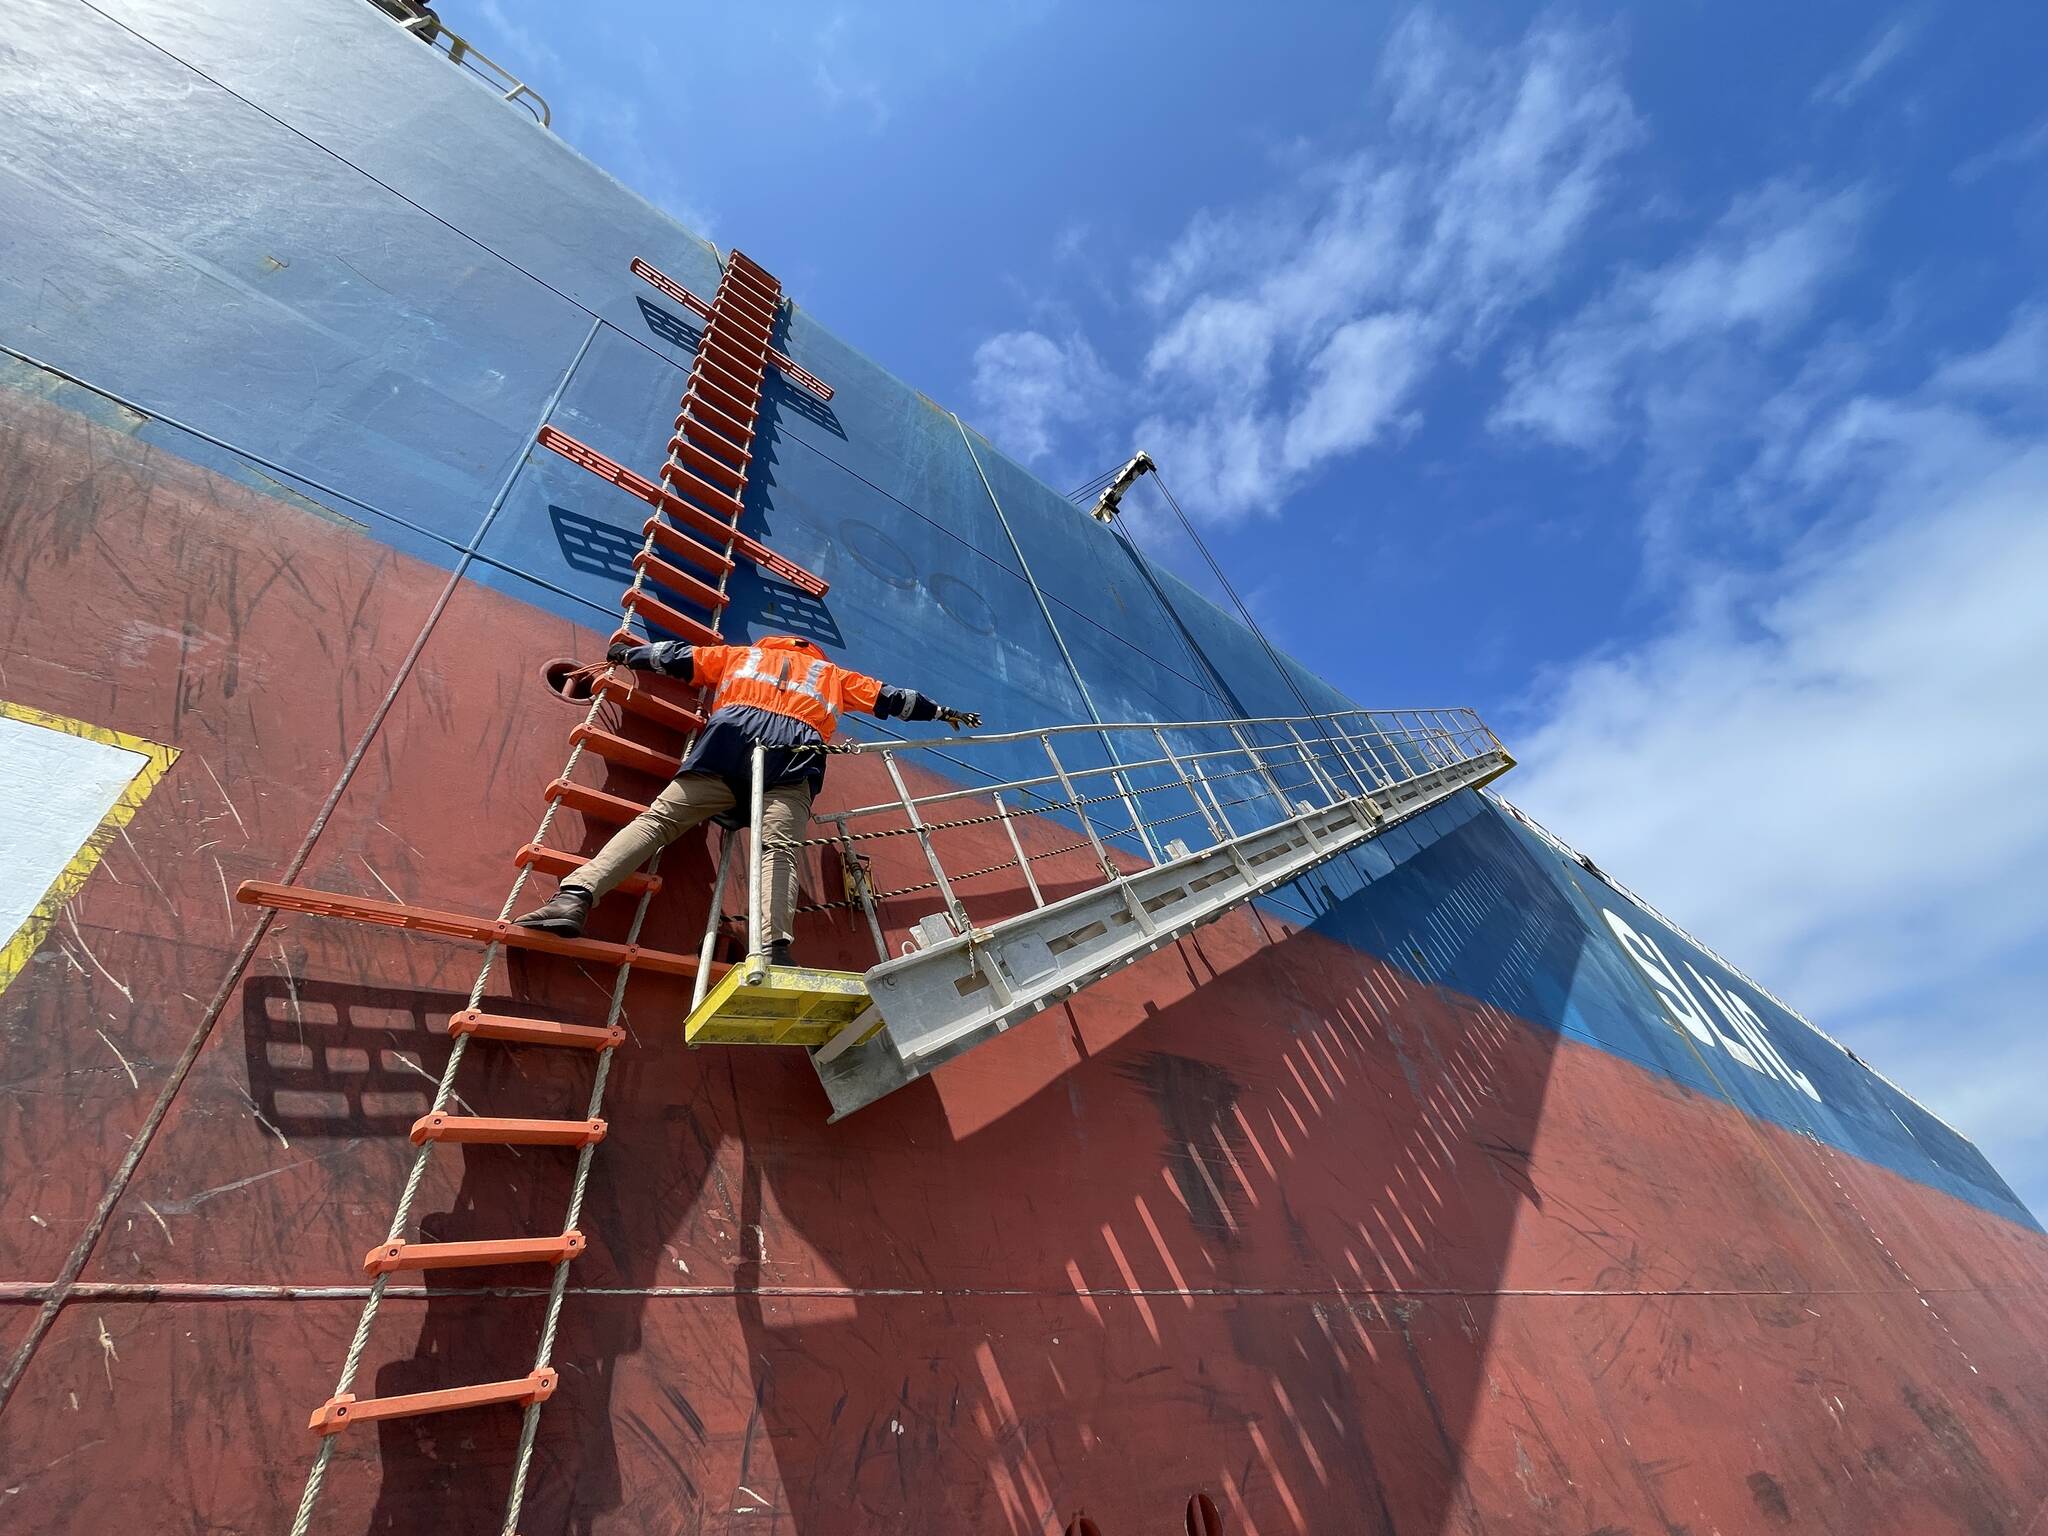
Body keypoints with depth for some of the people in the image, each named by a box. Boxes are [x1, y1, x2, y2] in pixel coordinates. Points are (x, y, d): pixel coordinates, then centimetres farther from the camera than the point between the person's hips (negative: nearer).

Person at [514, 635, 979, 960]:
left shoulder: (741, 654, 37)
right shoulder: (831, 673, 37)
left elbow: (677, 656, 35)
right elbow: (889, 698, 38)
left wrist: (628, 654, 52)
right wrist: (944, 713, 48)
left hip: (732, 737, 1)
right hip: (795, 750, 0)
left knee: (657, 819, -3)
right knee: (779, 847, -18)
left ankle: (576, 895, -23)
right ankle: (773, 950, -40)